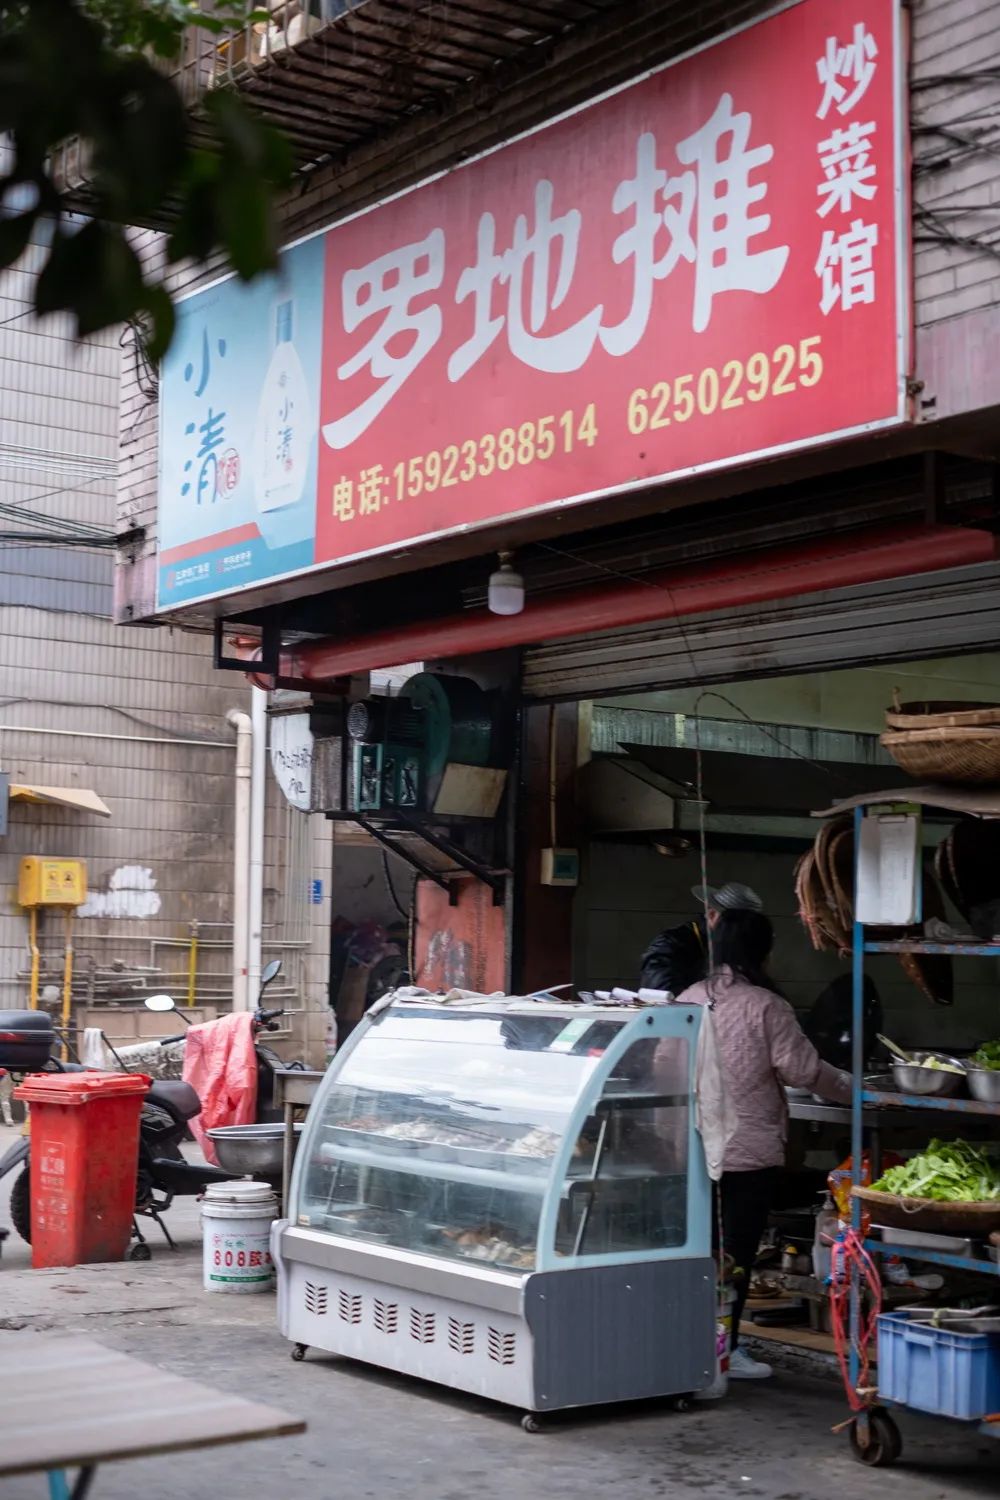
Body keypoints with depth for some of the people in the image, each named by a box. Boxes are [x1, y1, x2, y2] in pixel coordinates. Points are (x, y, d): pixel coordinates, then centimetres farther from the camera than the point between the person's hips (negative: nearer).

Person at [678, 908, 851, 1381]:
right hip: (749, 1149, -6)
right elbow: (802, 1069, -11)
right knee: (737, 1250, 3)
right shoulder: (764, 1006, -14)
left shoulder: (688, 999, 2)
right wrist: (851, 1089, 6)